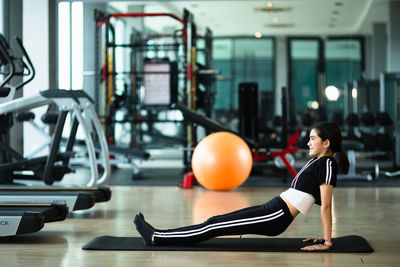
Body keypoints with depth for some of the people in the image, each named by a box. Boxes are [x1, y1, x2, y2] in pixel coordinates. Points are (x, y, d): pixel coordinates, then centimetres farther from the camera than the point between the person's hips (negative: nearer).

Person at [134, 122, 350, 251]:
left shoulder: (327, 165, -13)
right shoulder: (318, 162, 17)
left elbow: (326, 206, -15)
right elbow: (323, 204, 21)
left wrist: (327, 242, -15)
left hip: (276, 217, -9)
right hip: (272, 209, 9)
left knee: (214, 227, -7)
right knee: (216, 221, 7)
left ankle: (155, 238, -4)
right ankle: (158, 234, 10)